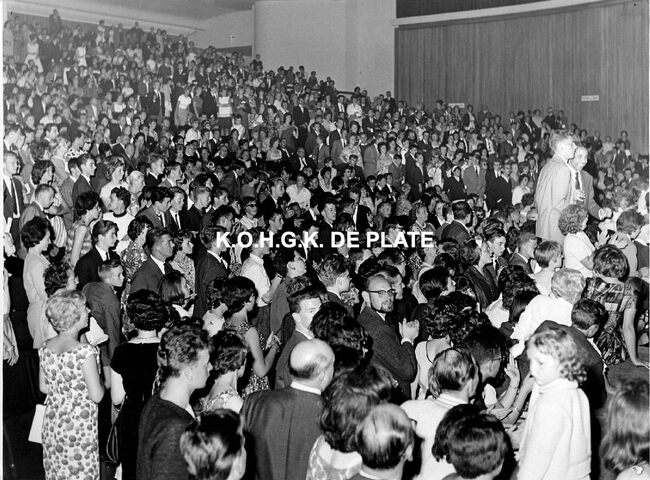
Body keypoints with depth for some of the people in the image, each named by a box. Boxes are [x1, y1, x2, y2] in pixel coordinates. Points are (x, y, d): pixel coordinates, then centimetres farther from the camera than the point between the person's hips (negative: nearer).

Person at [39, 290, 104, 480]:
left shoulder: (45, 348, -3)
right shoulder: (85, 352, -22)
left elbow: (44, 387, 9)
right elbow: (96, 396, -19)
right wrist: (101, 383, 0)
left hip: (52, 421, 6)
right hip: (80, 426, -6)